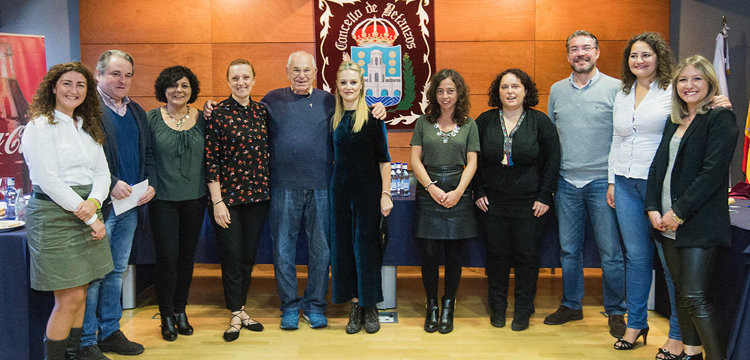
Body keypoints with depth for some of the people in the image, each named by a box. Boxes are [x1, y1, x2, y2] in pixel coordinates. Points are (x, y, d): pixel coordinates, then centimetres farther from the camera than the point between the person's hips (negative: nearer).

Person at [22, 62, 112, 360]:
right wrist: (89, 218, -14)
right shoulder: (40, 127, -7)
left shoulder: (88, 128, 16)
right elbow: (49, 181, -14)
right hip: (55, 215, -7)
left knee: (79, 294, 11)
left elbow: (102, 172, 11)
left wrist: (94, 203, -10)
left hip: (87, 212, 7)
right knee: (69, 298, -6)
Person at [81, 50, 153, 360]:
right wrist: (110, 184, -20)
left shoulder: (136, 111, 16)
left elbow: (147, 154, 19)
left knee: (117, 272, 16)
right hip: (99, 205, -7)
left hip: (130, 206, 7)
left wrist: (150, 185, 4)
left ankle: (110, 331, 28)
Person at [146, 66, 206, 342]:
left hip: (194, 198, 3)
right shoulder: (151, 119, -2)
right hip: (163, 198, -2)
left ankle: (180, 310, 26)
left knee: (187, 256, 10)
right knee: (167, 257, -4)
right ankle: (166, 316, 14)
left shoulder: (202, 118, 5)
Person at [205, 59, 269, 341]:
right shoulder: (218, 113, -6)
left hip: (258, 194, 4)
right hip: (229, 194, -4)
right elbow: (211, 160, -9)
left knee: (249, 254, 11)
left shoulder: (261, 111, 7)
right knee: (232, 254, 2)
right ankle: (235, 315, 16)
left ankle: (241, 308, 26)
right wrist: (217, 201, -12)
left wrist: (269, 189, 9)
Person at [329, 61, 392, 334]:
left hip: (368, 189, -4)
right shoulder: (333, 118, 8)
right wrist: (332, 185, 8)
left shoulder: (372, 116, -6)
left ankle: (370, 306, 14)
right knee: (343, 245, 6)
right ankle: (355, 304, 17)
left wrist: (386, 193, -11)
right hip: (340, 189, 4)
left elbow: (383, 158, -7)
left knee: (365, 244, 1)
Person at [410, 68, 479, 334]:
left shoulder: (469, 125, 9)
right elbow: (415, 159, 3)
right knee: (430, 254, -4)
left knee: (454, 255, 3)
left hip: (458, 195, 1)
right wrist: (432, 188, -10)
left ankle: (448, 307, 17)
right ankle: (431, 305, 15)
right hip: (428, 193, 0)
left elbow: (471, 162, 3)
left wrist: (457, 192, -10)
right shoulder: (423, 123, 8)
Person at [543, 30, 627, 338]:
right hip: (566, 182, 4)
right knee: (568, 249, 11)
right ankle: (571, 305, 26)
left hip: (602, 181, -4)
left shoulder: (615, 88, -2)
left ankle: (615, 312, 16)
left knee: (611, 251, 2)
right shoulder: (557, 90, 11)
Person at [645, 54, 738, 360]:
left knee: (695, 299, -10)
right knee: (682, 294, 12)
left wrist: (679, 213, -16)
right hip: (668, 223, 7)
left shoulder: (720, 118, -6)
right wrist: (653, 208, 0)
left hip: (699, 225, -7)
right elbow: (658, 166, 14)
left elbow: (713, 172, -15)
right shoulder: (674, 122, 16)